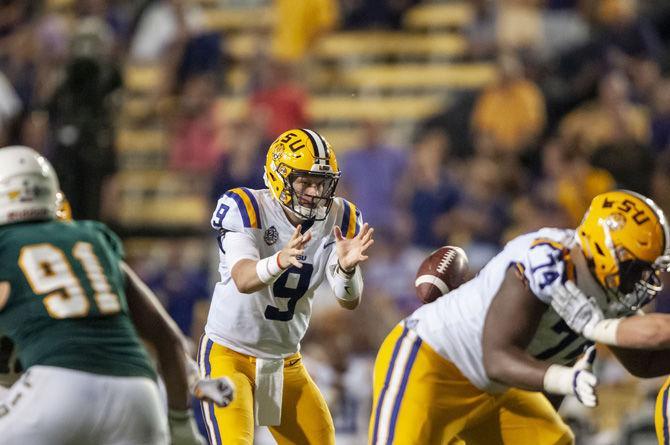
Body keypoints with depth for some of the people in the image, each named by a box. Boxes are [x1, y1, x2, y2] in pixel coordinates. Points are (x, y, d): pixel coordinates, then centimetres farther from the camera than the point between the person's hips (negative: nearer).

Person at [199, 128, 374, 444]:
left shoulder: (339, 220, -4)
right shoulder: (246, 209, -17)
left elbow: (349, 301, -14)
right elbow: (243, 279, -34)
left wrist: (347, 266, -37)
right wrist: (281, 260, -54)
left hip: (285, 360, 6)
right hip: (229, 354, -6)